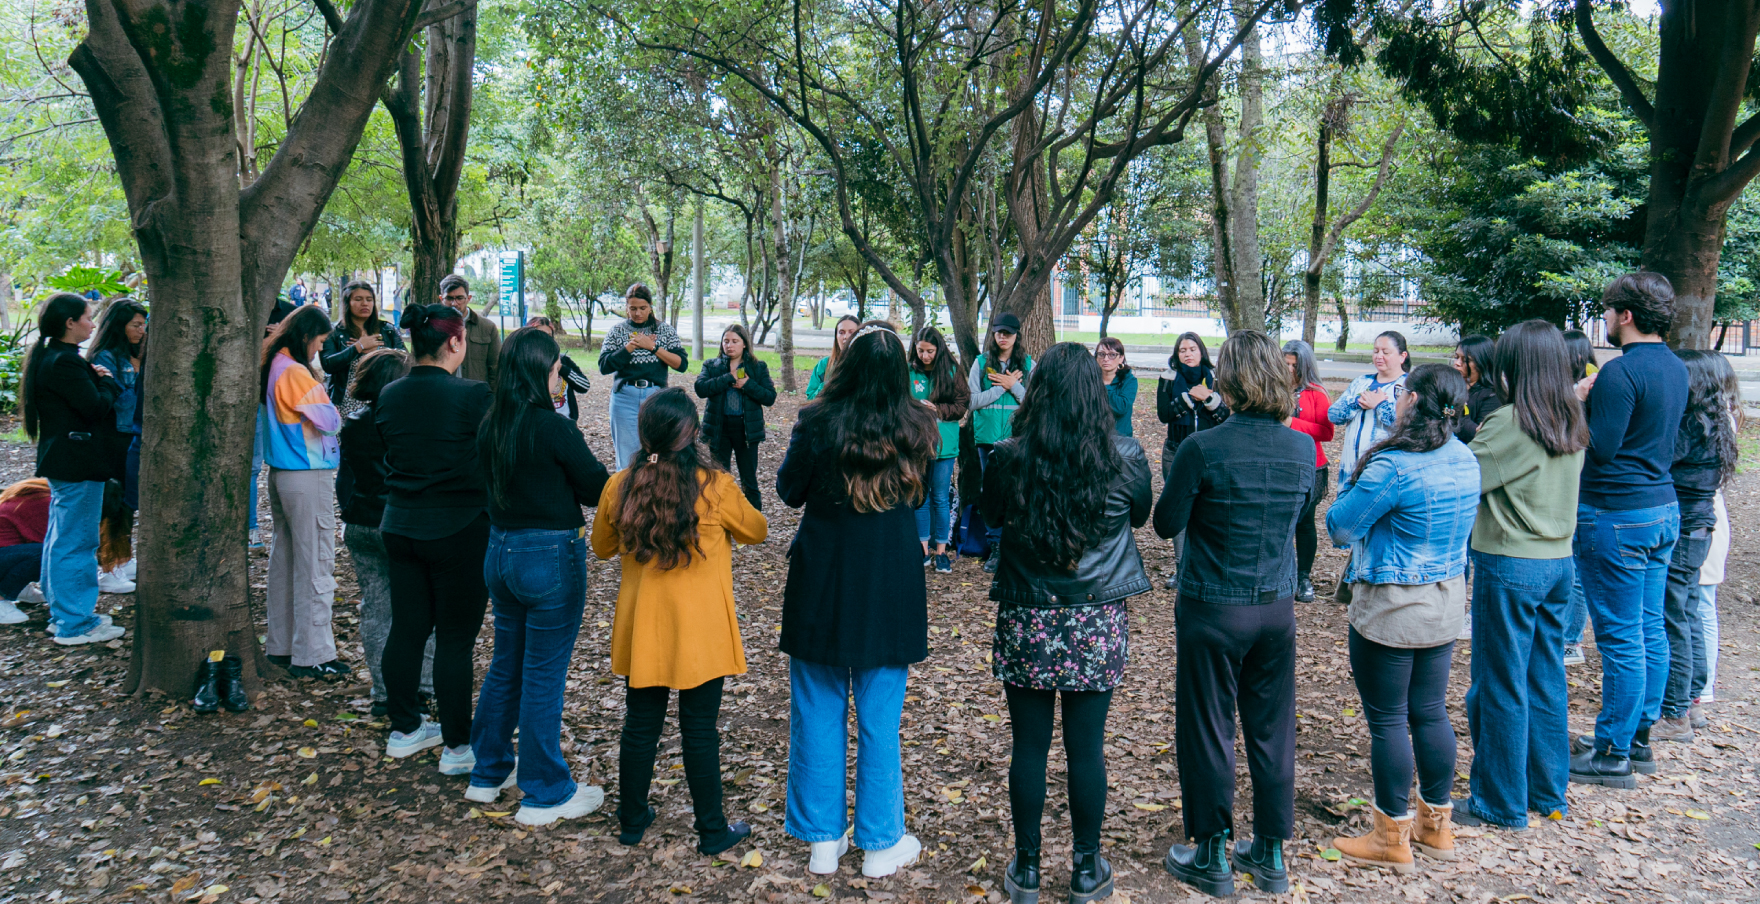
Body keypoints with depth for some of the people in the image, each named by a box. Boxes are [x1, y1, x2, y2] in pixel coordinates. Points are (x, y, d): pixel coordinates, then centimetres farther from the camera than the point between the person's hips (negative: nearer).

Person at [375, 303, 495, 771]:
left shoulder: (388, 396, 2)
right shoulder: (473, 396, -17)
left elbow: (389, 456, 12)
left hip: (399, 526, 6)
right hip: (459, 530, -6)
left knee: (406, 628, 16)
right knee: (455, 637, 2)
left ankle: (405, 728, 31)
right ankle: (458, 746, 11)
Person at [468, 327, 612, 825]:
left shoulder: (490, 427, 2)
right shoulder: (555, 428, -19)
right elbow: (598, 487, -12)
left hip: (500, 553, 7)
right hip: (550, 558, -7)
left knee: (505, 665, 21)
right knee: (543, 677, 3)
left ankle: (488, 773, 35)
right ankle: (545, 794, 15)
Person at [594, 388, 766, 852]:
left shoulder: (620, 487, -6)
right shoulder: (716, 487, -15)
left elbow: (602, 547, 11)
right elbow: (757, 531, 4)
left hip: (641, 629, 3)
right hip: (699, 632, -3)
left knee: (640, 725, 15)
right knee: (700, 730, 7)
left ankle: (632, 820, 30)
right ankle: (712, 830, 19)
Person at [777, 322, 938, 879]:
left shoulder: (818, 422, -14)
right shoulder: (917, 427, -6)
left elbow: (788, 492, 0)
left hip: (822, 587, -1)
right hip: (892, 589, 1)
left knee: (820, 713, 12)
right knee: (880, 719, 11)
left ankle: (824, 841, 22)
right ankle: (880, 844, 22)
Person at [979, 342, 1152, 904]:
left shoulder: (1009, 458, -10)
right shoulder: (1125, 458, -9)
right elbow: (1140, 515, 11)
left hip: (1026, 620, 0)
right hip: (1098, 623, 1)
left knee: (1029, 746, 10)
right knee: (1087, 748, 10)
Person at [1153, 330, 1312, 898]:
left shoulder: (1203, 449, -18)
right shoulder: (1302, 448, -3)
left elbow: (1166, 524, -8)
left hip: (1213, 610, -4)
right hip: (1278, 605, 5)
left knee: (1208, 729, 8)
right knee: (1271, 728, 15)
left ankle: (1212, 858, 20)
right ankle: (1270, 855, 27)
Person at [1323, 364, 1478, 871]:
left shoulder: (1393, 466, -23)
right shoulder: (1466, 461, 4)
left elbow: (1340, 528, -16)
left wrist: (1353, 481, 1)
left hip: (1391, 608, -8)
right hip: (1446, 602, 8)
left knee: (1387, 720, 4)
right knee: (1430, 713, 17)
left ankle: (1393, 840, 15)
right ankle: (1436, 825, 30)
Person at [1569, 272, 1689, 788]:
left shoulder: (1621, 372, -19)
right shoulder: (1675, 369, 11)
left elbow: (1598, 449, -19)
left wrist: (1577, 405, -6)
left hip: (1616, 515, -9)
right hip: (1664, 508, 9)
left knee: (1620, 639, -3)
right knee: (1650, 631, 15)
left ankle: (1613, 755, 4)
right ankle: (1640, 736, 25)